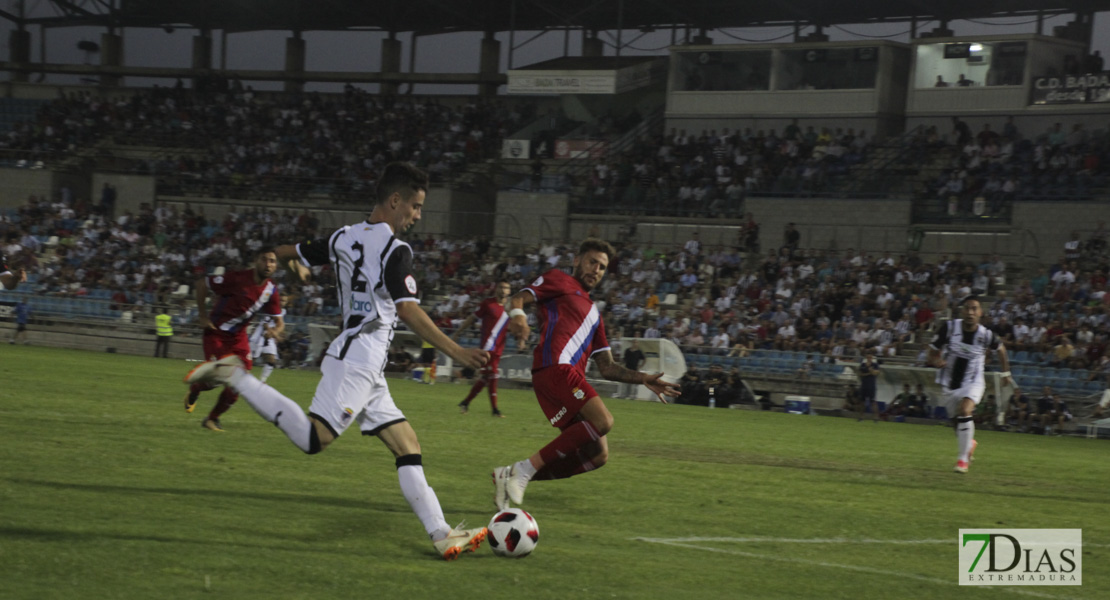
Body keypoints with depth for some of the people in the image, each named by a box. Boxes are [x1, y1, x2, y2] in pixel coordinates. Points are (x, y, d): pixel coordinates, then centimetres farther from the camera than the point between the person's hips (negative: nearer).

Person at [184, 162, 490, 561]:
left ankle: (442, 534, 2)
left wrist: (298, 267, 49)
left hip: (365, 368, 10)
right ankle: (235, 377, -14)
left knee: (408, 447, 6)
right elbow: (408, 311, -21)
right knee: (314, 438, -19)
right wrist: (456, 352, -23)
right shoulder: (394, 250, -10)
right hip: (360, 358, -10)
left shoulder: (343, 239, 14)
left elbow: (283, 254, 25)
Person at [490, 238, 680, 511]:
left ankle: (511, 475, 2)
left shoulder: (593, 313, 35)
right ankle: (526, 468, -20)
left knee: (597, 455, -1)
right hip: (555, 366, -8)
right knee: (603, 421, -26)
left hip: (573, 379, 8)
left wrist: (643, 379, 20)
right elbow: (521, 297, -1)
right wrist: (517, 313, -24)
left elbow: (607, 368, 32)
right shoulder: (560, 281, 15)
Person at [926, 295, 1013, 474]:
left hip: (973, 382, -3)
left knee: (965, 411, -28)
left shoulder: (986, 335, -16)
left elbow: (1000, 349, 7)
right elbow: (933, 354, -4)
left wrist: (1006, 373, 15)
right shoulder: (949, 328, -15)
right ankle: (970, 443, 51)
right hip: (950, 383, 3)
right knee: (958, 420, 15)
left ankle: (963, 458, -16)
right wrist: (936, 361, -27)